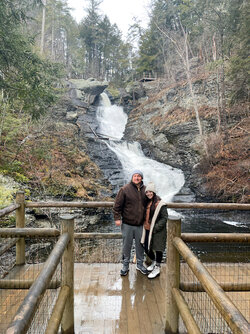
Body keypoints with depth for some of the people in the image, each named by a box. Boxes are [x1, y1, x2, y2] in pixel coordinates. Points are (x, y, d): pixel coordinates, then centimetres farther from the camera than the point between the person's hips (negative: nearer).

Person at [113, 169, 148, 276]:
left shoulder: (145, 190, 4)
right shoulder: (124, 189, -8)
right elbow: (117, 205, -6)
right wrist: (117, 218, -12)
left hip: (140, 224, 3)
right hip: (127, 224, -3)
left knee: (140, 245, 14)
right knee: (126, 245, 8)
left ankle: (140, 264, 31)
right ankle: (125, 265, 24)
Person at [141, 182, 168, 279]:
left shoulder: (160, 204, -14)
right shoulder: (146, 202, 8)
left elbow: (164, 218, -14)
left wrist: (155, 228, -19)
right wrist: (144, 225, 10)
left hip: (157, 231, -7)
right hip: (147, 230, 7)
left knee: (158, 249, 3)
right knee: (146, 248, 14)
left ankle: (157, 268, 20)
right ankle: (154, 262, 39)